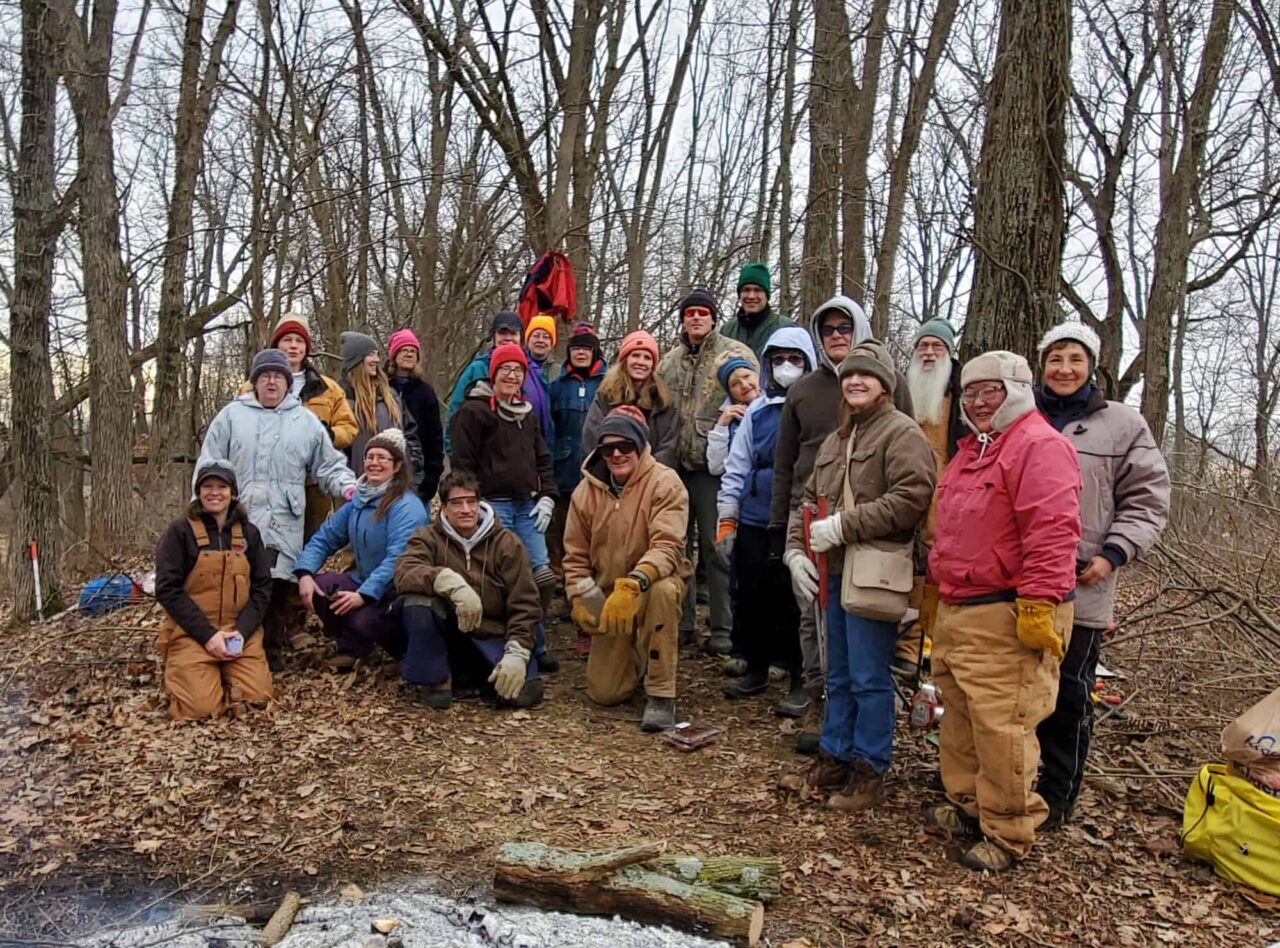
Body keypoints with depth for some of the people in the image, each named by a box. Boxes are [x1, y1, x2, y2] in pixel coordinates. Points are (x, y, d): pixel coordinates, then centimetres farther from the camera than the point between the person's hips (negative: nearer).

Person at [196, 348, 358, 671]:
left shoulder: (306, 421, 14)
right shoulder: (232, 415, 10)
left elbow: (329, 466, 14)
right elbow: (209, 465, 9)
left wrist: (348, 488, -4)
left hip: (283, 523, 1)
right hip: (236, 518, 0)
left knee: (278, 586, -1)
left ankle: (270, 650, 14)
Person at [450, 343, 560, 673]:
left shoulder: (528, 414, 20)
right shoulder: (474, 411, -2)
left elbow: (542, 459, 21)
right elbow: (462, 464, -5)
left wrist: (547, 497, 9)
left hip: (528, 506, 6)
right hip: (493, 506, -6)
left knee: (541, 573, 0)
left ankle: (537, 646, 13)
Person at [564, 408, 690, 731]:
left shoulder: (665, 483, -16)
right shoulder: (586, 491, -3)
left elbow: (667, 547, -27)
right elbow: (576, 553, 7)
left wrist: (633, 583, -43)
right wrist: (579, 598, -7)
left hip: (654, 584, -3)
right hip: (607, 597, 4)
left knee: (663, 590, -41)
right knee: (604, 692, -3)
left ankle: (660, 695, -26)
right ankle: (635, 655, 33)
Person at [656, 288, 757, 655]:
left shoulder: (736, 354, -2)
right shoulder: (669, 362, 15)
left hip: (713, 466, -6)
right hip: (675, 466, 6)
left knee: (715, 548, -2)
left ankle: (723, 629, 8)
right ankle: (682, 622, 25)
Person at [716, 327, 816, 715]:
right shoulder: (757, 410, 9)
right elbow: (736, 467, 12)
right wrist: (727, 519, 9)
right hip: (753, 523, 4)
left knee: (792, 602, 2)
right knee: (750, 598, 11)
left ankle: (799, 682, 16)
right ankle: (756, 669, 29)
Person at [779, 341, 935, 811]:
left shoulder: (902, 432, -7)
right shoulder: (836, 439, 20)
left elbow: (912, 499, -19)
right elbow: (811, 499, 21)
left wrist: (842, 525, -18)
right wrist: (796, 548, 5)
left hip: (875, 574, -8)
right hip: (834, 572, 8)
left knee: (869, 678, 0)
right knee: (838, 674, 16)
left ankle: (870, 769, 13)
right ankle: (835, 756, 27)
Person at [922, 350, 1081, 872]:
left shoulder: (1040, 446, -11)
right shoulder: (971, 450, 20)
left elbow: (1053, 531, -21)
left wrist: (1038, 604, -24)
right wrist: (934, 588, 27)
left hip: (1007, 618, -9)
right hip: (956, 612, 10)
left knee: (1001, 725, -5)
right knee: (959, 714, 17)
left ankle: (1008, 833, 10)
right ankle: (966, 803, 33)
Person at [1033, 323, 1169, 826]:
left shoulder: (1123, 425, 3)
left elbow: (1147, 500, 2)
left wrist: (1113, 553, -11)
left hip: (1079, 589, -2)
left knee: (1068, 694, 9)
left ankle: (1057, 794, 25)